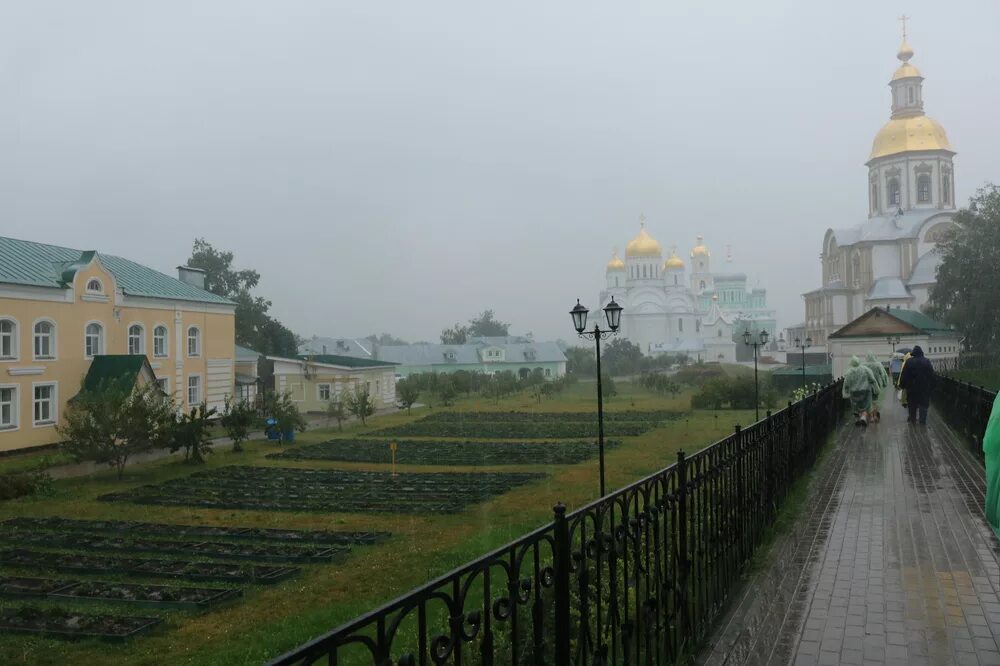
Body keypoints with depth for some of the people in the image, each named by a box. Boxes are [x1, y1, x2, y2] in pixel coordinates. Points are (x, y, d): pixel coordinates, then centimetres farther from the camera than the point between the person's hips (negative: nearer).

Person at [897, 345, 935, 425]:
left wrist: (902, 385, 2)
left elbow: (904, 375, -7)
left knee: (912, 404, 12)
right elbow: (932, 375, 2)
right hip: (925, 387, 1)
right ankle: (922, 421, 4)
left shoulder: (909, 362, -8)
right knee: (923, 404, 6)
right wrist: (931, 386, 8)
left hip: (912, 387, -1)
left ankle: (912, 419, 18)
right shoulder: (927, 361, -2)